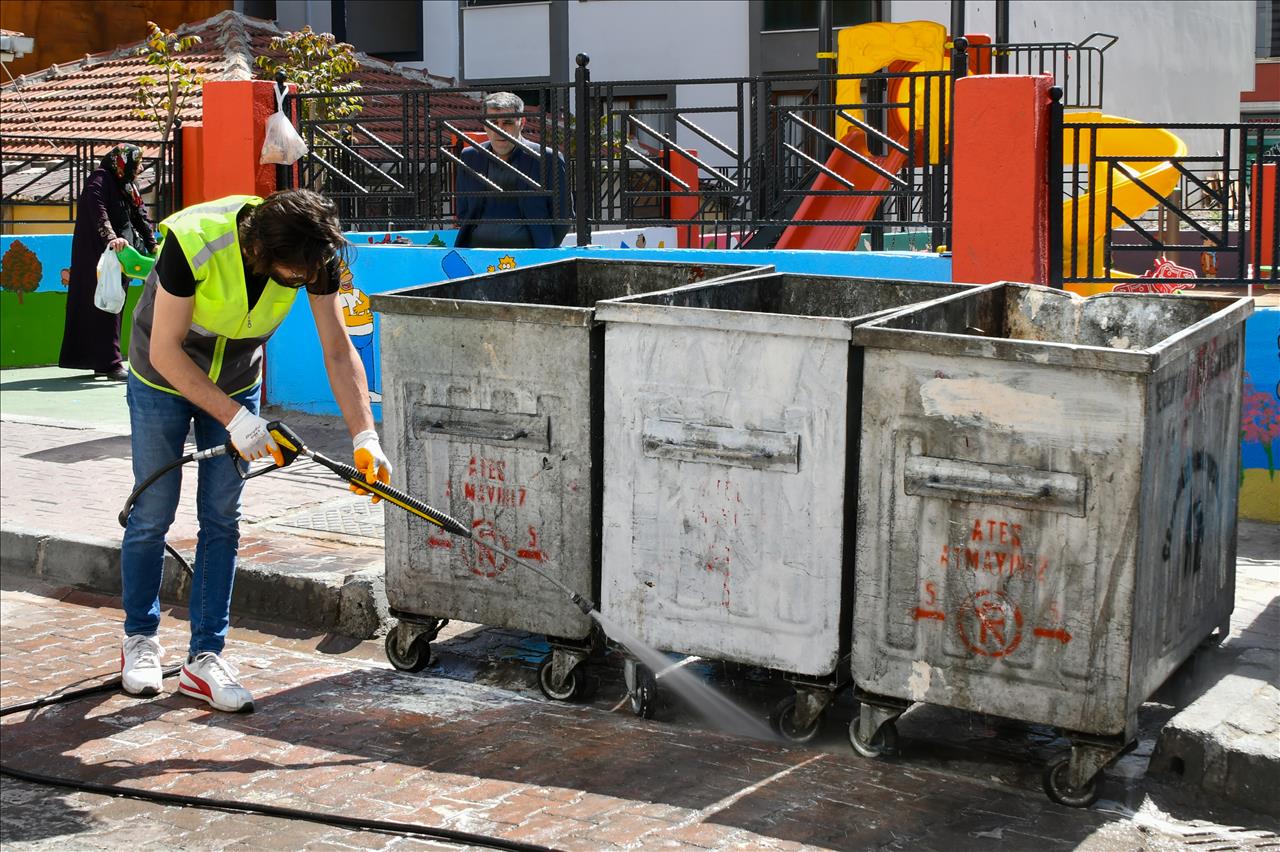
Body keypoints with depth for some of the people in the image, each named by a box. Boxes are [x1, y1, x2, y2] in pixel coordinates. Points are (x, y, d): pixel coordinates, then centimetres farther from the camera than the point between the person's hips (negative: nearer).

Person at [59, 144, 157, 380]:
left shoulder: (129, 187, 17)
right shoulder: (100, 180, -10)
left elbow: (141, 218, 11)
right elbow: (98, 212, -25)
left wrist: (153, 246, -1)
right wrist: (111, 238, -39)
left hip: (120, 255, 9)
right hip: (98, 256, -9)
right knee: (104, 306, -10)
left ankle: (101, 362, 15)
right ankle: (110, 363, -13)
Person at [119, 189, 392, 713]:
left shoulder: (314, 254, -24)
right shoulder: (193, 242, -36)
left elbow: (338, 352, -18)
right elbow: (165, 351, -28)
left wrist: (365, 437, -28)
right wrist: (234, 418, -31)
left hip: (237, 382, 4)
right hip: (164, 379, -3)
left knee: (222, 520, 2)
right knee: (152, 514, 2)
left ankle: (204, 658, 10)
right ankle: (140, 638, 23)